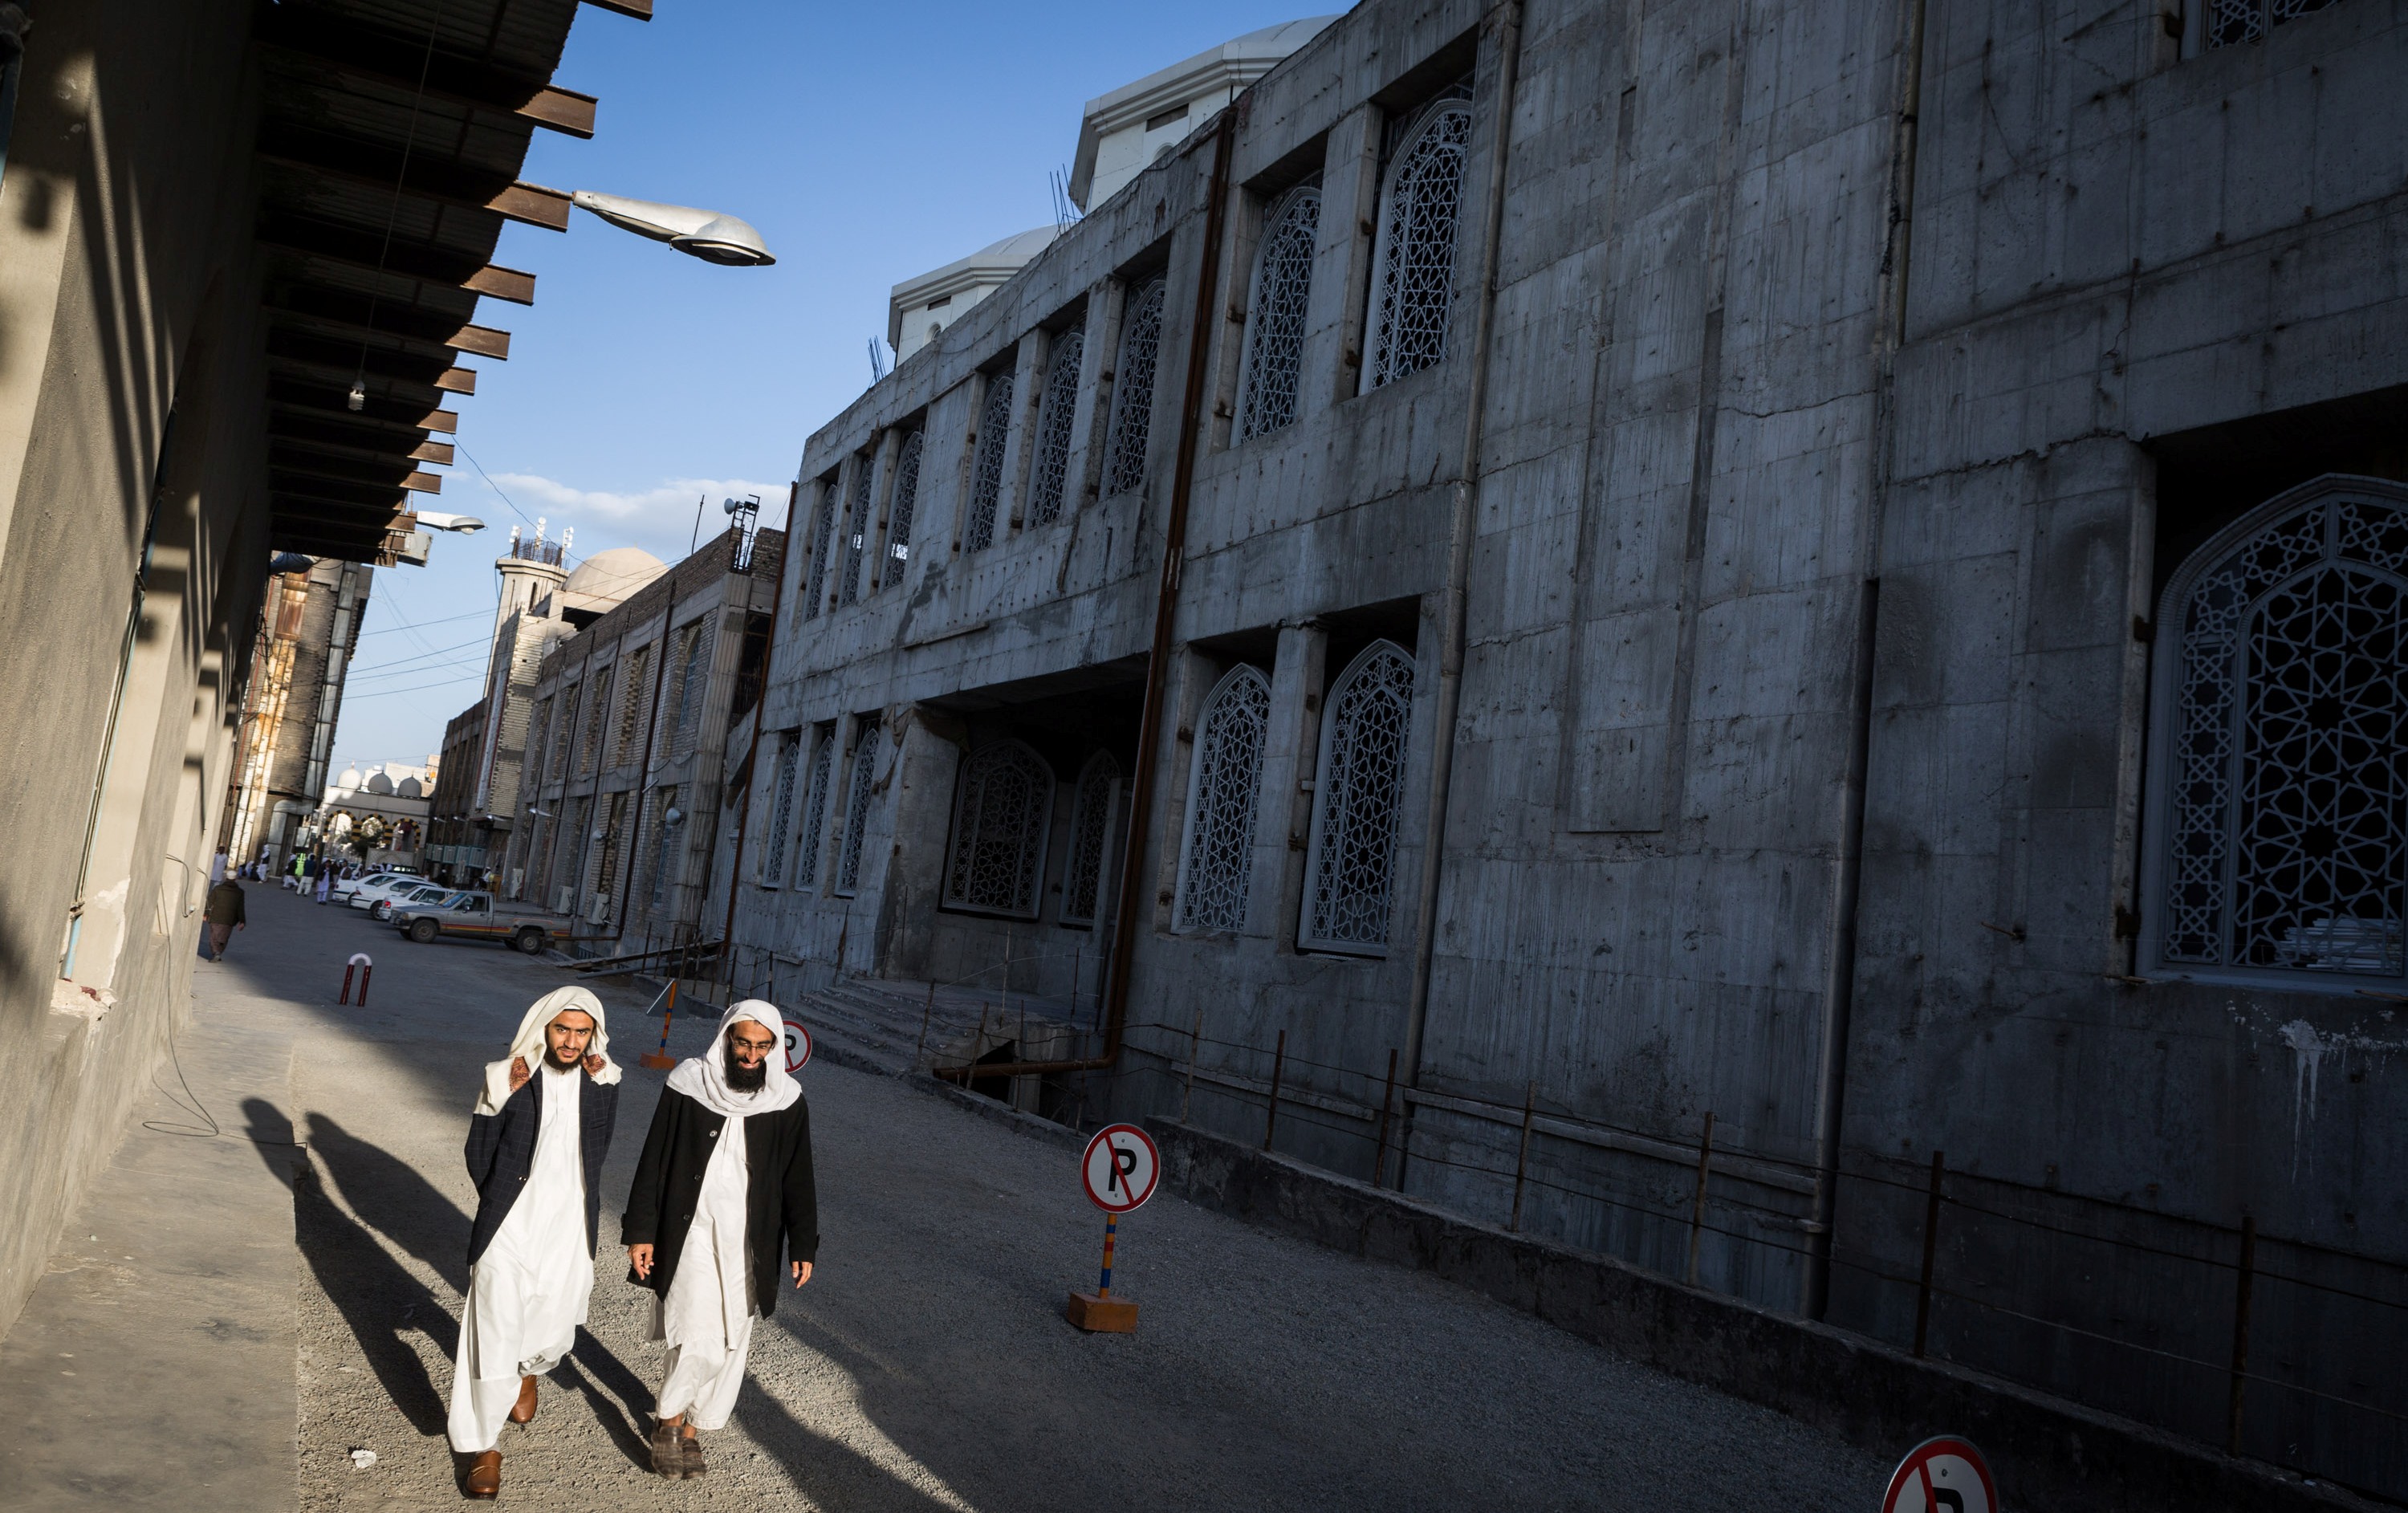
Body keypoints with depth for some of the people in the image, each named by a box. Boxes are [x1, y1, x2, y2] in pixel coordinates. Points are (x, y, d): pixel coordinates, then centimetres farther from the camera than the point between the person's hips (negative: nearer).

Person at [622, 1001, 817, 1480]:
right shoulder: (689, 1085, -7)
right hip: (692, 1234, -2)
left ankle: (691, 1427, 26)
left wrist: (803, 1245, 4)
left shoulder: (787, 1101, -3)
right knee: (698, 1339, -11)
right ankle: (668, 1418, 14)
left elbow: (797, 1179, 5)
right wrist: (640, 1232, -2)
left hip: (749, 1243, 2)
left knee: (732, 1342, 7)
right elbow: (653, 1163, -1)